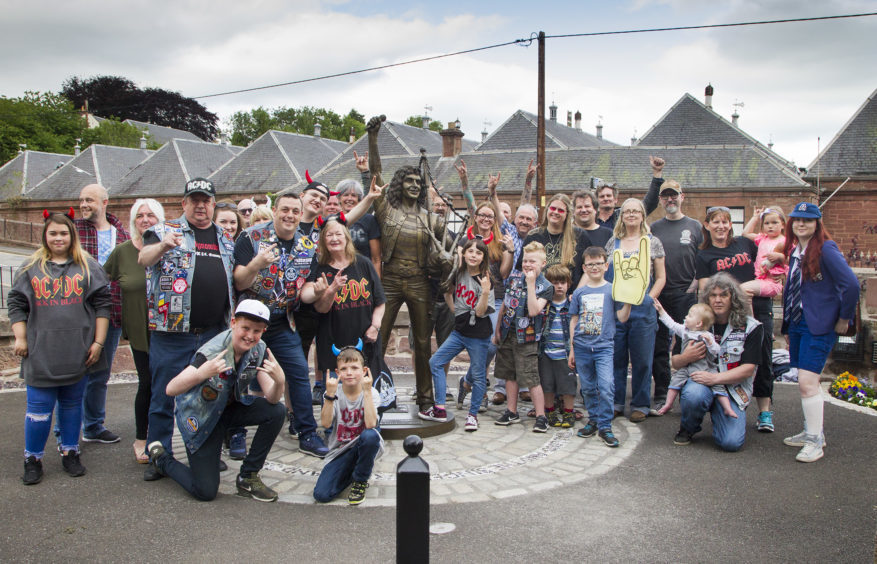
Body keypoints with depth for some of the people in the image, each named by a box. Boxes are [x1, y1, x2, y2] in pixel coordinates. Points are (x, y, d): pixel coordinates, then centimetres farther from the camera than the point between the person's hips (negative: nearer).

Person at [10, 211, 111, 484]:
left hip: (77, 353, 0)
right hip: (40, 354, 0)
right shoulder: (31, 268, 7)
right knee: (39, 408, 2)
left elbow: (102, 303, 3)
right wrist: (20, 339, 1)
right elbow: (16, 304, 9)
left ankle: (70, 453, 25)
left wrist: (98, 342, -2)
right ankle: (33, 459, 16)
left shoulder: (88, 266, 5)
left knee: (72, 405, 12)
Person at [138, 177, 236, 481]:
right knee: (164, 396, 3)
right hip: (172, 333, -4)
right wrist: (162, 246, -38)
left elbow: (234, 280, 24)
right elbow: (143, 259, -17)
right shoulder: (166, 230, 1)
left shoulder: (225, 239, 15)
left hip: (214, 332, 4)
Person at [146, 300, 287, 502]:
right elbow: (171, 390, -34)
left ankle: (248, 478, -3)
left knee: (276, 411, -20)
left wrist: (279, 381, -40)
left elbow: (271, 398, -17)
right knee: (205, 492, -8)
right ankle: (161, 458, 21)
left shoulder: (258, 350, -13)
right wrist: (200, 374, -52)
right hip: (200, 418, -5)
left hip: (232, 407, 5)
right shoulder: (211, 353, -29)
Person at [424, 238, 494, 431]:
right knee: (435, 362, 1)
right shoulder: (458, 274, 4)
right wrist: (454, 310, 11)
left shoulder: (485, 281, -11)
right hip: (459, 330, 6)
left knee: (478, 375, 3)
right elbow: (447, 293, 23)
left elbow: (480, 312, -16)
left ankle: (473, 414, 19)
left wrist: (485, 292, -29)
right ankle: (439, 409, 6)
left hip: (478, 335, -6)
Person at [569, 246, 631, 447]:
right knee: (588, 388, 11)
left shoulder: (613, 290, 2)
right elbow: (574, 321, 12)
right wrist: (572, 349, 10)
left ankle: (605, 427, -2)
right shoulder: (579, 292, 9)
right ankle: (593, 421, 26)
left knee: (606, 387, -12)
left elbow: (622, 318, -1)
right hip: (582, 347, 3)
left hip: (604, 346, -3)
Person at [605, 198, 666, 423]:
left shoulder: (652, 242, 5)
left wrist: (649, 298, -6)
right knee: (616, 357, 7)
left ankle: (640, 405, 14)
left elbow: (661, 277, 6)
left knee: (642, 359, 3)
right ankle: (616, 402, 18)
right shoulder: (613, 242, 11)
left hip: (642, 309, -2)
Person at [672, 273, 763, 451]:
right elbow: (674, 363, 7)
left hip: (733, 388, -1)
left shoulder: (750, 327, 0)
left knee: (731, 442, -22)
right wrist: (686, 357, -18)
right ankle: (687, 429, -2)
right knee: (693, 395, -37)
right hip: (700, 382, 1)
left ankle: (716, 414, 14)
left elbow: (748, 369, -7)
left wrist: (715, 378, -22)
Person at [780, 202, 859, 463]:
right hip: (797, 324, 8)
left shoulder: (826, 249, -13)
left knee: (807, 382, -12)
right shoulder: (795, 251, 11)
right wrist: (787, 327, 16)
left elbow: (851, 284, -20)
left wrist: (844, 318, -11)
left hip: (819, 326, -8)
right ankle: (811, 431, 27)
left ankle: (815, 441, -2)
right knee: (805, 381, 14)